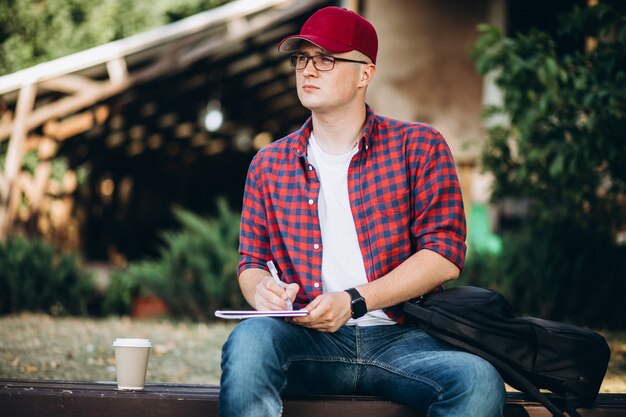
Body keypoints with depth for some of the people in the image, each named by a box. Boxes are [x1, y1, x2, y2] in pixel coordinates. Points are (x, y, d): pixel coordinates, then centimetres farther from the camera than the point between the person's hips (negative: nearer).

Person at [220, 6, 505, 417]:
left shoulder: (419, 147, 6)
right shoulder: (269, 164, 15)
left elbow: (445, 254, -3)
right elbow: (251, 261, 18)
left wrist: (353, 302, -14)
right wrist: (261, 289, -9)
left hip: (399, 337, -1)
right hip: (307, 339, 1)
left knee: (478, 381, -32)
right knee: (250, 339, -34)